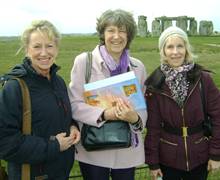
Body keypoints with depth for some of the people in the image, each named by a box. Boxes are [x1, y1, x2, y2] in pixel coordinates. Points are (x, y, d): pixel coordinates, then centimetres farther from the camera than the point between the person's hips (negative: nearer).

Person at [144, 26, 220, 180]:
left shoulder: (203, 79, -10)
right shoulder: (155, 84, -9)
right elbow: (153, 126, -6)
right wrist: (152, 161, -3)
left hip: (199, 157, 1)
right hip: (167, 159, 0)